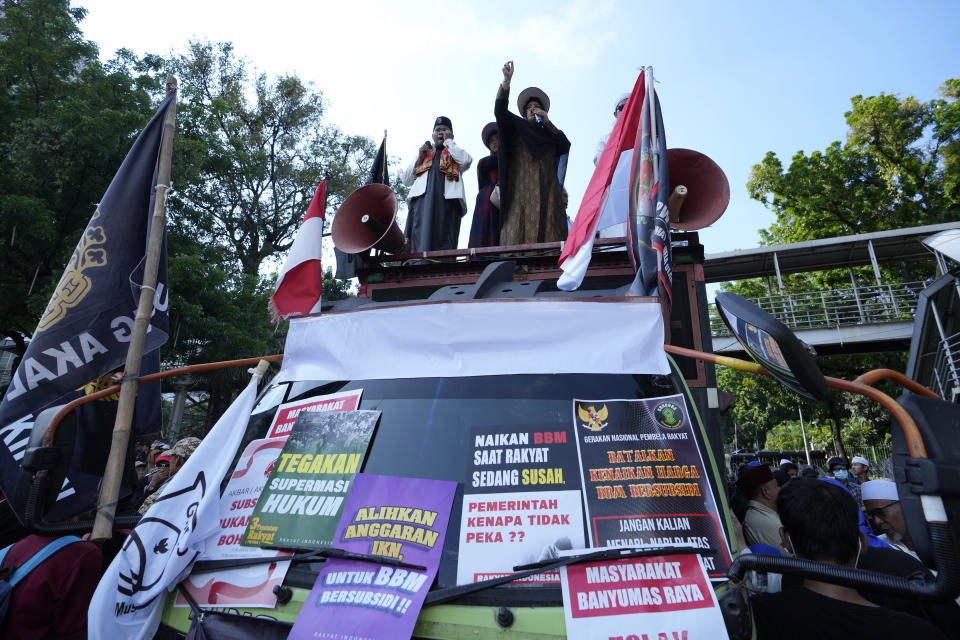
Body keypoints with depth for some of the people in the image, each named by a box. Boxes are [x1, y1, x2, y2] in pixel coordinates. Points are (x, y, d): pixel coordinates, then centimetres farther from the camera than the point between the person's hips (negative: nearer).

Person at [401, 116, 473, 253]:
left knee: (443, 241, -15)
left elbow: (467, 160, 0)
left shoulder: (456, 152, 28)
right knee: (419, 238, -15)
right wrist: (419, 159, 12)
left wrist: (448, 141, 11)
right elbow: (406, 180, 24)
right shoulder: (424, 152, 33)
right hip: (422, 197, 2)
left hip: (447, 197, -2)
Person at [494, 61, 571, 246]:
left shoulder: (549, 133, 28)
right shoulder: (516, 128, 21)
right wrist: (507, 80, -8)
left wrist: (547, 121, 4)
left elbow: (565, 145, 10)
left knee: (549, 236, -13)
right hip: (522, 189, -2)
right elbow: (500, 110, 4)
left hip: (547, 191, 2)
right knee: (521, 235, -18)